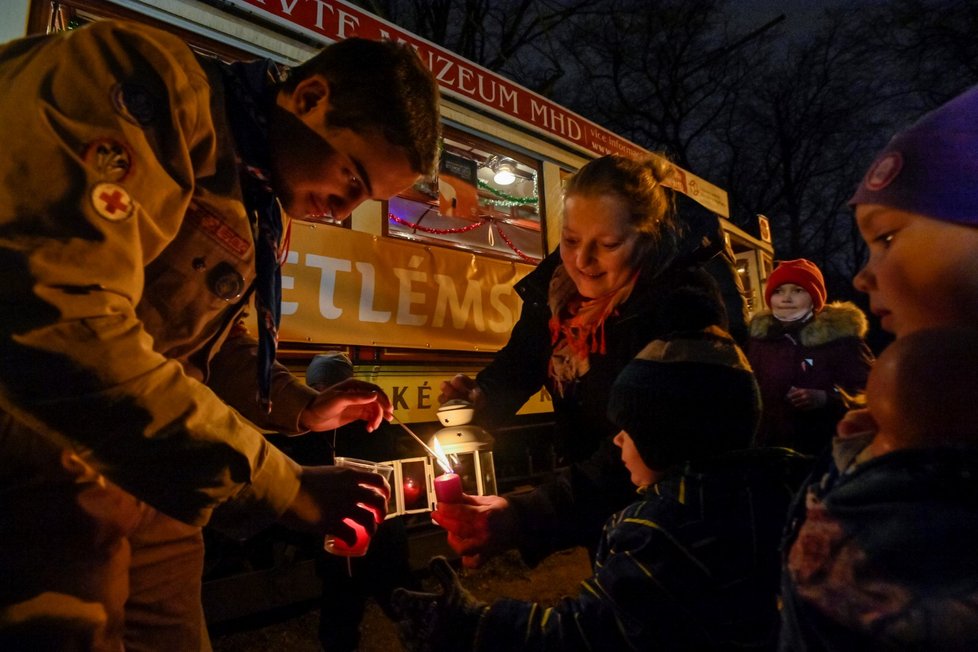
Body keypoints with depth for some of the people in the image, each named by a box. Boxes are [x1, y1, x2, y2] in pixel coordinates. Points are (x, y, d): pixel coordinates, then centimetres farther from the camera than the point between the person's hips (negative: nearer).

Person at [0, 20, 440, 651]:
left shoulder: (264, 205, 10)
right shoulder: (148, 86, -19)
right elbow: (62, 328, -31)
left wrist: (300, 407, 5)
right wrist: (281, 486, -25)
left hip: (139, 478, 9)